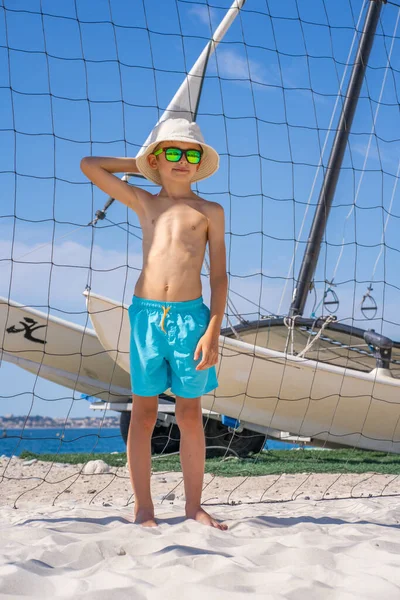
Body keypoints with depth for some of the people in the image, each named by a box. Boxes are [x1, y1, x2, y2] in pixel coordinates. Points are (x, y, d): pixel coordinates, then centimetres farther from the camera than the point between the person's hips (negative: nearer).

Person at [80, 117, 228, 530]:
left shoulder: (210, 212, 9)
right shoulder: (144, 203, 12)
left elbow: (219, 276, 4)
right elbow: (89, 165, 13)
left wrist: (213, 330, -5)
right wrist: (139, 164, 17)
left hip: (190, 316, -1)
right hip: (146, 313, 1)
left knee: (190, 414, 5)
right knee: (144, 412, 3)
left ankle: (194, 506, 14)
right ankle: (143, 508, 9)